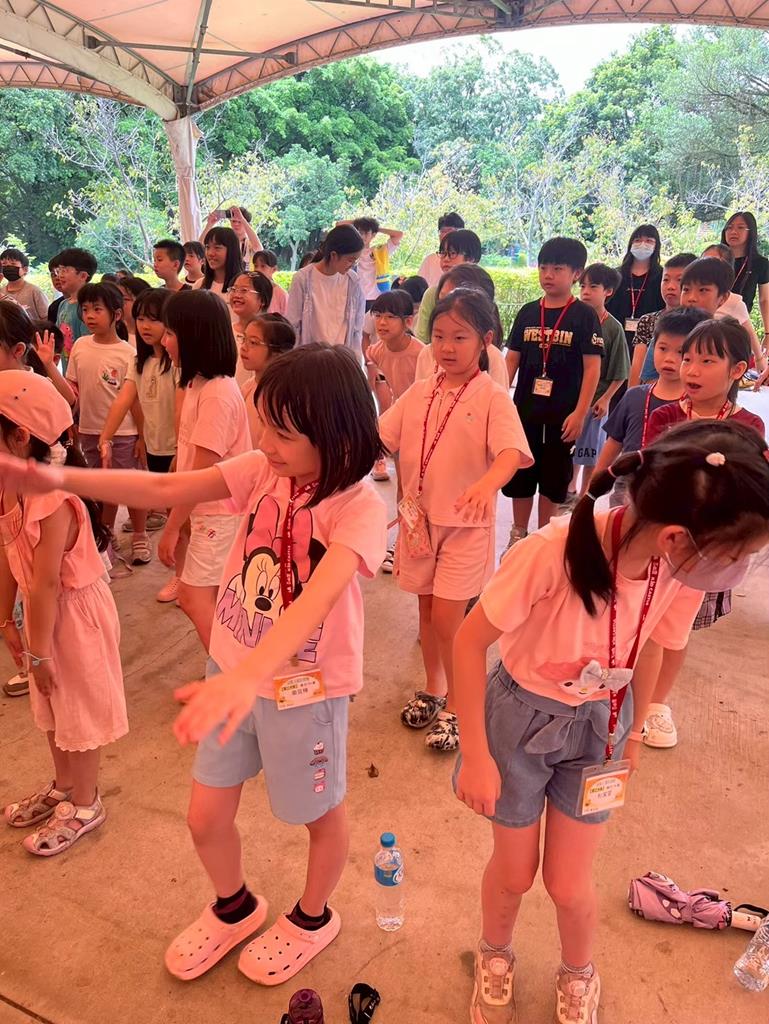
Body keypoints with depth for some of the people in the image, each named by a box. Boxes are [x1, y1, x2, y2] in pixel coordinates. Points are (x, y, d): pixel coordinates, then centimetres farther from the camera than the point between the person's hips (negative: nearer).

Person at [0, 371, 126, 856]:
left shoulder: (52, 501, -31)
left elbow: (46, 584, -26)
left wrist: (39, 652, -19)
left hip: (75, 612, -9)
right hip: (43, 610, 9)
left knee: (80, 709, 10)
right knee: (51, 706, 24)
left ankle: (85, 805, 31)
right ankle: (64, 786, 47)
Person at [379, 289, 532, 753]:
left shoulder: (492, 397, -12)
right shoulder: (419, 393, 4)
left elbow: (511, 453, -26)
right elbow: (378, 436, 5)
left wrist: (486, 484, -46)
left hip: (467, 523, -5)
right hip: (419, 517, 5)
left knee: (447, 616, -4)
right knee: (426, 610, 16)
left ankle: (455, 704, 20)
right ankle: (433, 689, 38)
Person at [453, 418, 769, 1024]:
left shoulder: (686, 568, -19)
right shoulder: (554, 552, -36)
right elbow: (470, 642, -22)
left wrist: (634, 731, 13)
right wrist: (476, 755, -16)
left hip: (599, 722, 3)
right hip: (522, 714, -3)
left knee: (569, 886, 11)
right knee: (515, 873, 15)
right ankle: (495, 956, 51)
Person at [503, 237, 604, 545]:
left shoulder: (584, 316, -5)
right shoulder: (528, 312, 6)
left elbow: (592, 367, -8)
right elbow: (512, 359, 9)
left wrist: (580, 412, -13)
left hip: (562, 413, -3)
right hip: (525, 409, 3)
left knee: (553, 479, 8)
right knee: (520, 476, 11)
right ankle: (518, 535, 27)